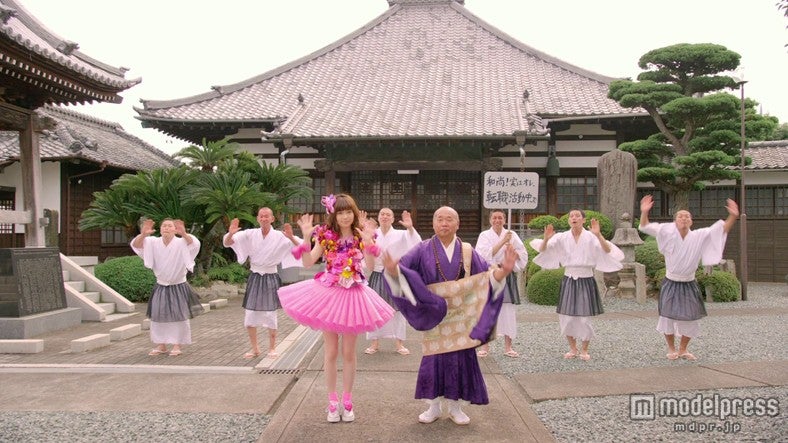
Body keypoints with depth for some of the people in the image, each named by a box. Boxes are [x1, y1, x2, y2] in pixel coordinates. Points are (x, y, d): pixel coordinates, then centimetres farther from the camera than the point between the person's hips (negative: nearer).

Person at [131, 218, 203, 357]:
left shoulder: (181, 243, -16)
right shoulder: (154, 243, -6)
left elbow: (194, 244, -35)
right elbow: (135, 245, -17)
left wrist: (184, 234, -56)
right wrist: (143, 234, -39)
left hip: (178, 286, -3)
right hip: (161, 286, 4)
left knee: (179, 317, 2)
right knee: (158, 316, 9)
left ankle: (177, 345, 14)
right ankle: (161, 345, 22)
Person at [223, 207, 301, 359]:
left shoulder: (279, 236, -6)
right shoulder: (250, 234, -3)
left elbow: (299, 248, -14)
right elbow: (227, 243, -7)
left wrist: (291, 238, -34)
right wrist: (230, 233, -29)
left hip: (271, 278, -2)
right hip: (255, 277, 2)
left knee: (270, 314, 1)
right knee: (249, 315, 3)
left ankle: (272, 348, 20)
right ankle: (254, 348, 22)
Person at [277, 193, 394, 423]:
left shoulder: (360, 237, -3)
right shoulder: (326, 236, -3)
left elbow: (370, 266, -15)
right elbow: (308, 263, -10)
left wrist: (368, 242, -28)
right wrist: (306, 237, -20)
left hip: (352, 295, 0)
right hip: (329, 293, 0)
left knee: (349, 352, 10)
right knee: (330, 352, 8)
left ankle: (347, 401, 23)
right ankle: (332, 401, 20)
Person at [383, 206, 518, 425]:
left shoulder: (467, 251, 4)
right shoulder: (423, 250, -2)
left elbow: (488, 276, 1)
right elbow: (402, 269, -14)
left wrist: (504, 270, -19)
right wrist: (393, 269, -37)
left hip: (460, 317, 2)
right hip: (434, 314, -1)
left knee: (460, 358, 4)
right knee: (434, 357, 2)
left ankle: (455, 407, 20)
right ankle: (433, 406, 19)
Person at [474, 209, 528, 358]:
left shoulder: (511, 234, 7)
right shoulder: (484, 235, 3)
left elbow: (523, 254, 5)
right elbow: (485, 254, -13)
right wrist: (502, 242, -15)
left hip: (507, 276, 2)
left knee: (508, 311, 1)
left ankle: (508, 347, 11)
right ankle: (484, 346, 10)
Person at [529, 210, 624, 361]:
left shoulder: (590, 237, -6)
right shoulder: (562, 237, 0)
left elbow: (607, 250, -19)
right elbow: (542, 249, -3)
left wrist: (598, 235, -35)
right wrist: (546, 239, -25)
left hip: (586, 281, -2)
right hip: (569, 280, 2)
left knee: (585, 318, 2)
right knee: (567, 317, 5)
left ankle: (584, 350, 21)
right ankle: (572, 349, 25)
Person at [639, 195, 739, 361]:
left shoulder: (699, 236, -7)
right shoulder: (668, 233, -11)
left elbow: (722, 230, -10)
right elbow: (645, 227, -15)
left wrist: (733, 216, -27)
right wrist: (645, 212, -34)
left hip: (689, 285, 2)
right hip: (670, 284, -2)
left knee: (690, 319, 8)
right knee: (669, 317, 3)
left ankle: (683, 349, 28)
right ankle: (671, 349, 24)